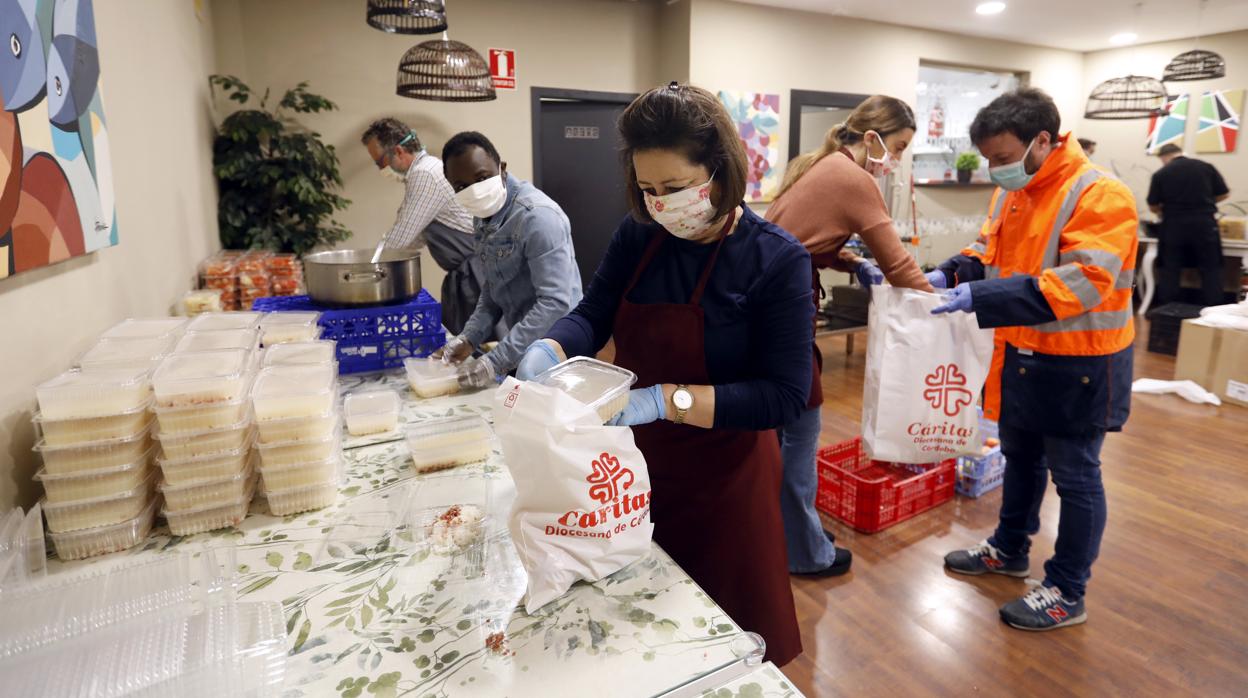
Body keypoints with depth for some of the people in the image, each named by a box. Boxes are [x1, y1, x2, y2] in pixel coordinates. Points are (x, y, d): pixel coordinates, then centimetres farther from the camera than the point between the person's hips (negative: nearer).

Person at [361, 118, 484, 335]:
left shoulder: (425, 175, -16)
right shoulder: (428, 169, 16)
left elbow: (399, 238, -14)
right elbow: (418, 236, 23)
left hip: (474, 272, -10)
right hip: (465, 271, 10)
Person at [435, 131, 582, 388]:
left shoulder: (536, 215, -23)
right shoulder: (483, 217, 5)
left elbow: (555, 302, -29)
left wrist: (496, 361, -28)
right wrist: (469, 338, -1)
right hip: (521, 351, 8)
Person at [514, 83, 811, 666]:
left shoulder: (777, 260, -17)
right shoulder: (637, 236, -2)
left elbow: (784, 396, -22)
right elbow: (591, 316, -2)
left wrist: (666, 400, -33)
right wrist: (547, 352, -25)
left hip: (722, 480, -4)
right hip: (638, 464, 5)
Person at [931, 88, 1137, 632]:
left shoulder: (1101, 196, -22)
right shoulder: (1012, 191, 4)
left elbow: (1078, 284, -31)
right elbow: (990, 249, 13)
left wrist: (980, 297, -38)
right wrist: (951, 274, -8)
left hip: (1079, 364, -8)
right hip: (1022, 355, 8)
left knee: (1075, 477, 7)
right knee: (1020, 459, 22)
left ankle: (1068, 594, 23)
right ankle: (1009, 551, 42)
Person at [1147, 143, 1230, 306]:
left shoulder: (1160, 174, -3)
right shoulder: (1206, 167, 3)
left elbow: (1153, 207, 2)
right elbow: (1224, 194, 8)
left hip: (1173, 226, -1)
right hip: (1205, 223, 1)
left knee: (1169, 271, 8)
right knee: (1211, 270, 8)